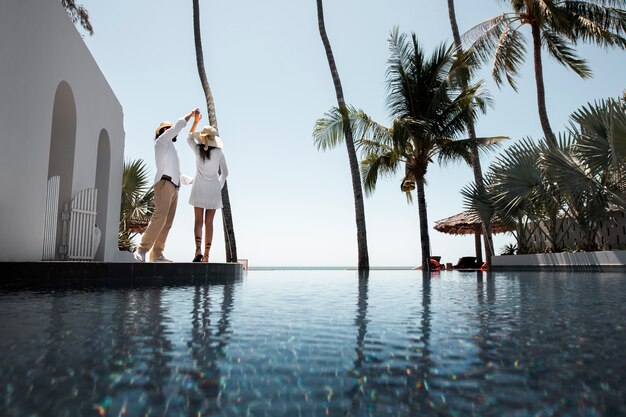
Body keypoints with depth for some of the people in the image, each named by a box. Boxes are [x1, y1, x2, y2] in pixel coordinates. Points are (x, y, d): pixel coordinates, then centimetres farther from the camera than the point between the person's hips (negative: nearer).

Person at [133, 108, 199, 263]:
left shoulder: (171, 150, 34)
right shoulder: (162, 140, 12)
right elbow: (179, 124, 6)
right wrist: (192, 113, 16)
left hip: (174, 186, 8)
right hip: (164, 183, -8)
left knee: (168, 222, -3)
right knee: (160, 217, -23)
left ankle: (156, 253, -6)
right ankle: (142, 250, -25)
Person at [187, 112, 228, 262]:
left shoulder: (198, 150, -1)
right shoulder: (219, 152, -3)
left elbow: (189, 138, 21)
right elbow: (225, 173, 2)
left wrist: (195, 121, 26)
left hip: (199, 189, 0)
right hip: (214, 190, 0)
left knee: (198, 221, 2)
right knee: (209, 222, 2)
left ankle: (198, 250, -14)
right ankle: (206, 254, 3)